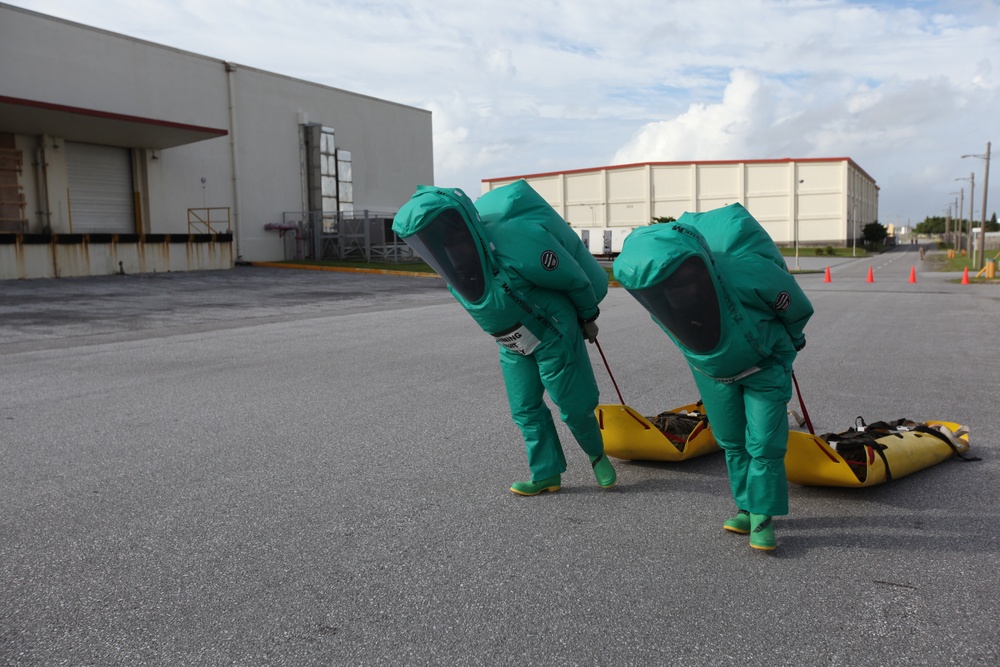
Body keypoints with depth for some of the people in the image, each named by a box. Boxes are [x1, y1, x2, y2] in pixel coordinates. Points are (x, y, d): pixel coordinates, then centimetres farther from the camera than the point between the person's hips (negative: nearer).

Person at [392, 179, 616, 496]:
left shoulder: (518, 247, -36)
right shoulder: (457, 264, -12)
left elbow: (575, 279, -20)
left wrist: (588, 318, -2)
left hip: (553, 336, -6)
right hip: (514, 345, 6)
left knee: (574, 406, 5)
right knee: (526, 411, 10)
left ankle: (597, 454, 33)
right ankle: (547, 475, 24)